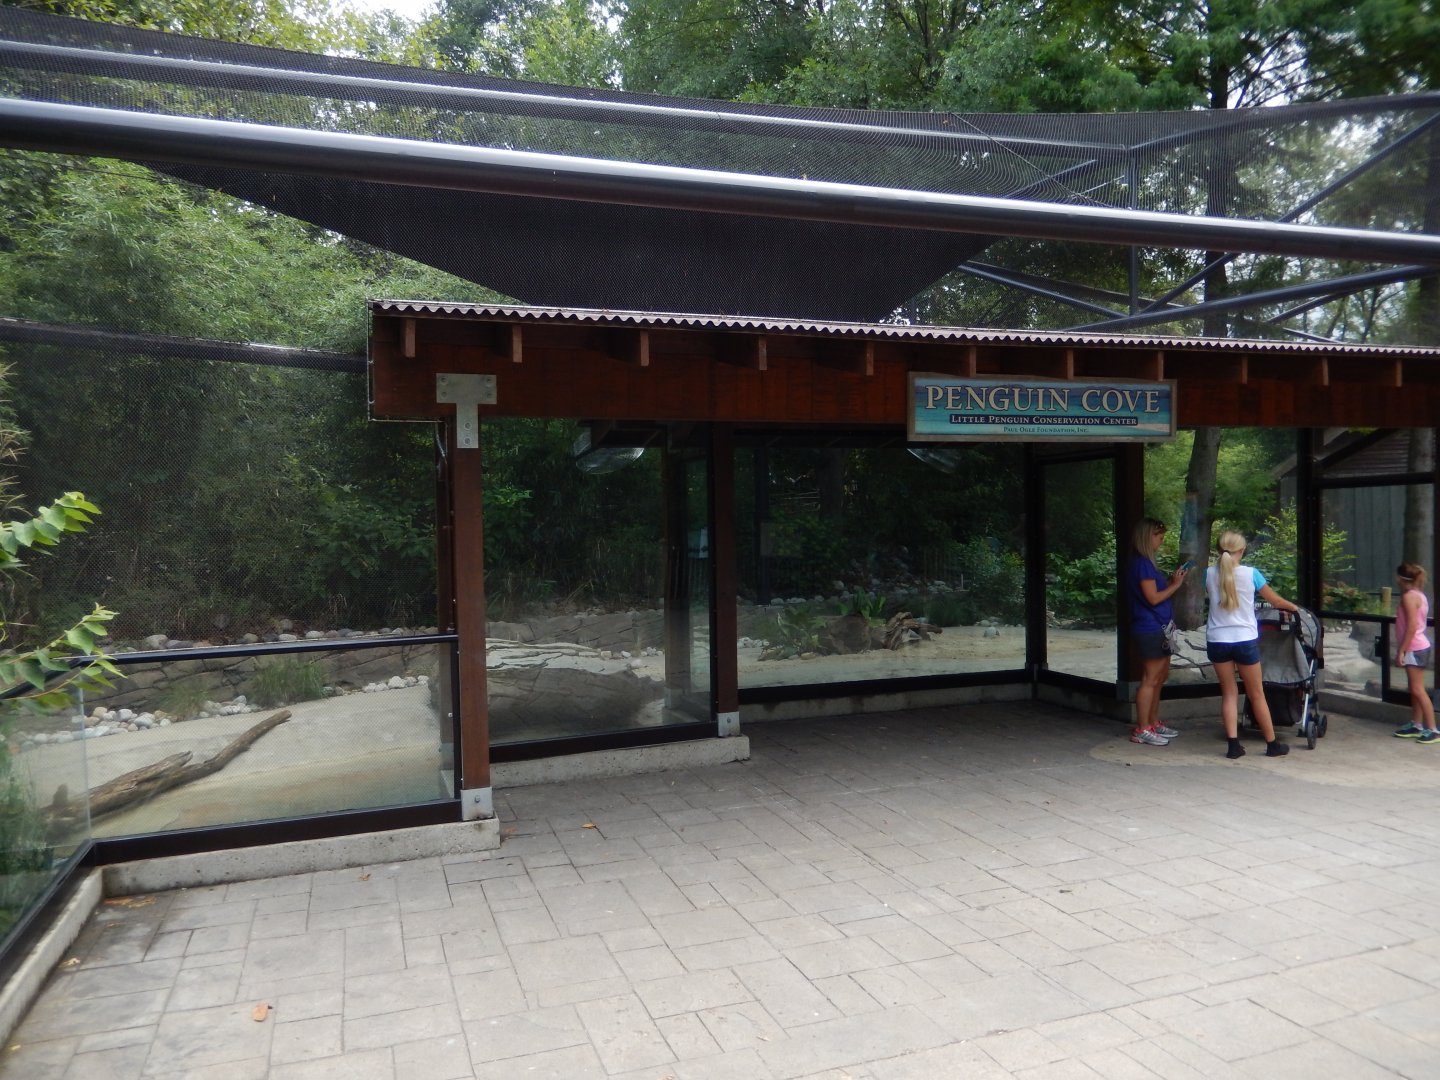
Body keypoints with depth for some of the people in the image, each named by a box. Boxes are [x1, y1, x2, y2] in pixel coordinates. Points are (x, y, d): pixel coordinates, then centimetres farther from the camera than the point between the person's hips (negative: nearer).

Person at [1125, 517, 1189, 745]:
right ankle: (1141, 730, -2)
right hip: (1151, 629, -11)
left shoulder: (1145, 563, 16)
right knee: (1150, 679, -7)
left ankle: (1153, 723, 27)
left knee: (1160, 676, 18)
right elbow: (1153, 598, -19)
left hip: (1158, 628, 11)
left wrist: (1173, 581, 7)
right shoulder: (1142, 564, -16)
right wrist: (1175, 584, -9)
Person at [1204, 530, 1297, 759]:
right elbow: (1274, 600, 8)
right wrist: (1292, 607, 28)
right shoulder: (1250, 573, -5)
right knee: (1256, 694, 10)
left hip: (1217, 640, 2)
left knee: (1229, 693, 10)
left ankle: (1233, 745, 3)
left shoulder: (1209, 574, 0)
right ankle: (1272, 744, 21)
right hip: (1245, 639, -2)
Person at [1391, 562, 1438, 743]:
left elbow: (1411, 626, -21)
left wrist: (1401, 651, -19)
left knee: (1418, 689, -8)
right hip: (1418, 647, 10)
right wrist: (1403, 649, 17)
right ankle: (1415, 725, 20)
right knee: (1415, 689, 14)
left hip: (1414, 648, -10)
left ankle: (1432, 730, -7)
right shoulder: (1418, 595, 13)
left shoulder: (1409, 596, -16)